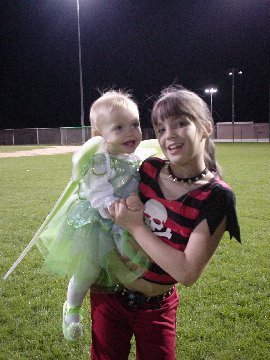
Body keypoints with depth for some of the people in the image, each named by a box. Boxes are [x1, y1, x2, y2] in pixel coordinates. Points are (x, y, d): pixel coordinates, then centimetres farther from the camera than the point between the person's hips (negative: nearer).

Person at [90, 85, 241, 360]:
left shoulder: (216, 198, -19)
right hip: (109, 294, 2)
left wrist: (135, 227, -23)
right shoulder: (147, 169, -10)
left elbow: (187, 273, -26)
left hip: (156, 308, -2)